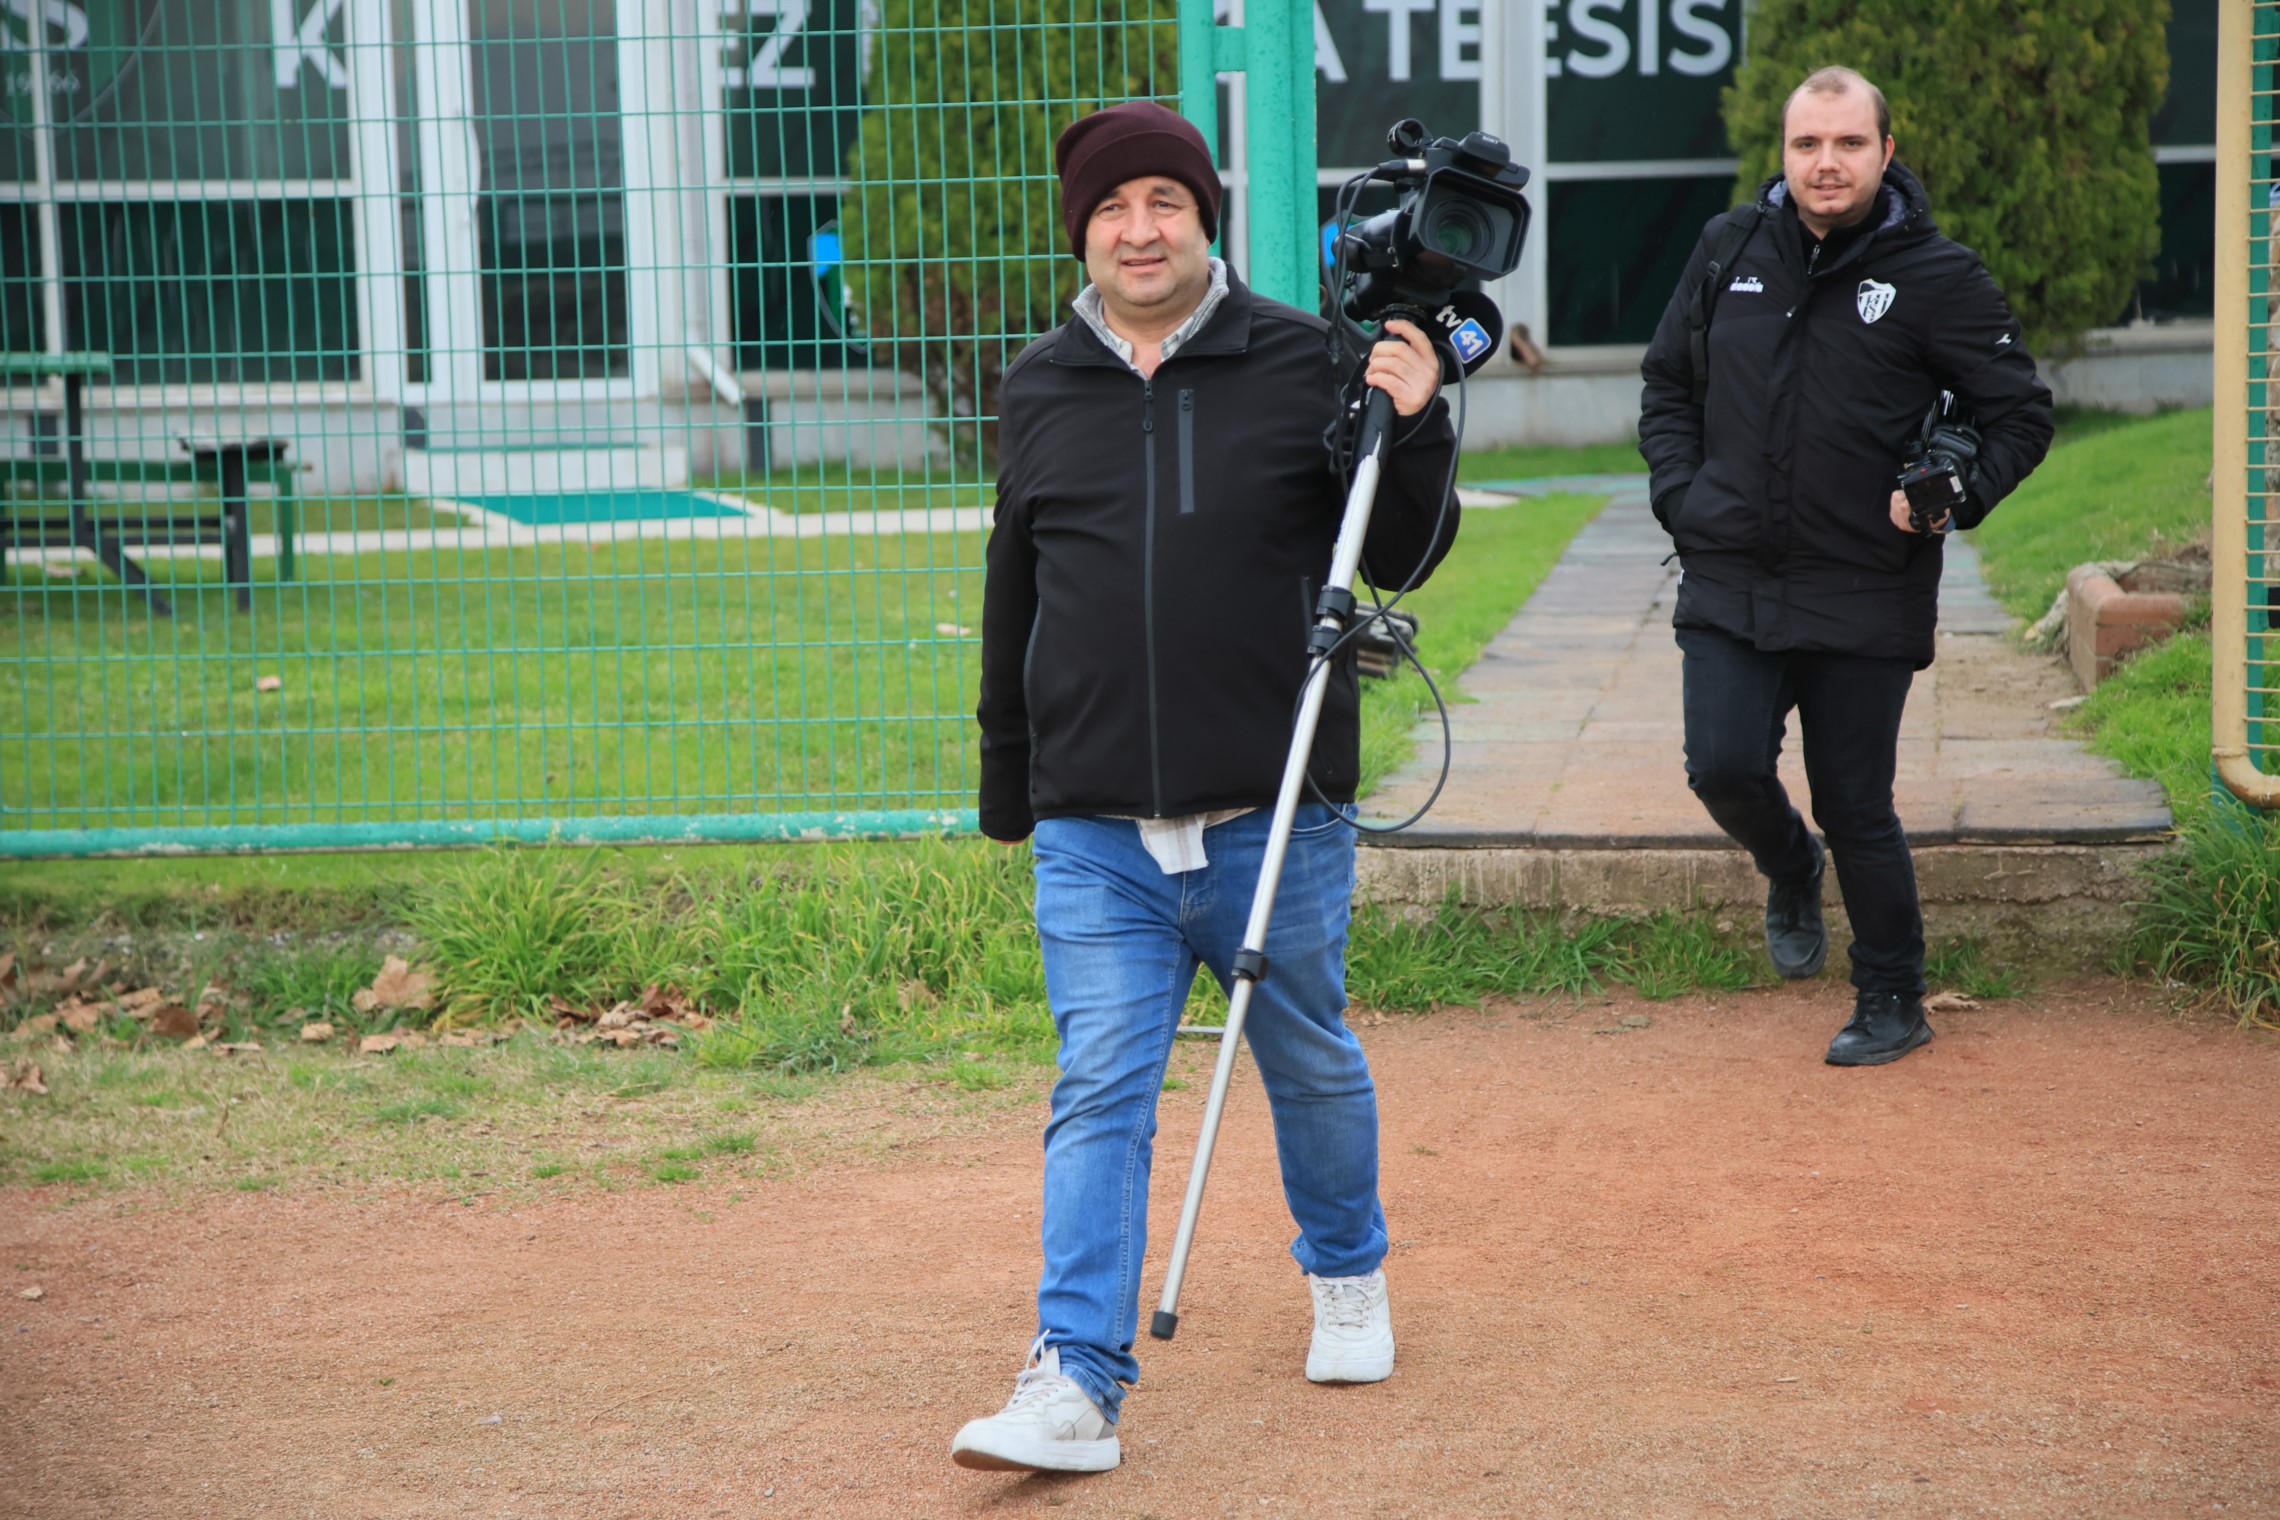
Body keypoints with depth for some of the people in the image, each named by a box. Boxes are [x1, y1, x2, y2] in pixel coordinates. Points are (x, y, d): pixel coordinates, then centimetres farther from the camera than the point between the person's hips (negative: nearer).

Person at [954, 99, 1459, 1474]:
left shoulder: (1306, 363, 0)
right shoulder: (1041, 392, 8)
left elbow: (1401, 560, 2)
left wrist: (1413, 430, -15)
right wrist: (1008, 788, 20)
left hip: (1277, 820, -1)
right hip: (1096, 835, 1)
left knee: (1313, 1065, 15)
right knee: (1100, 1093, -5)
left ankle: (1349, 1272, 40)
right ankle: (1077, 1385, -5)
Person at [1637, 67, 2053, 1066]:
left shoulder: (1935, 276, -4)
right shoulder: (1729, 251, 6)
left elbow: (2021, 413, 2)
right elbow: (1668, 384, 19)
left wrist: (1956, 498, -15)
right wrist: (1681, 493, 3)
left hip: (1865, 598, -3)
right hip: (1728, 583, 3)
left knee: (1856, 809, 2)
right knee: (1725, 770, -9)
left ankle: (1893, 1001, 22)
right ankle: (1790, 872, 27)